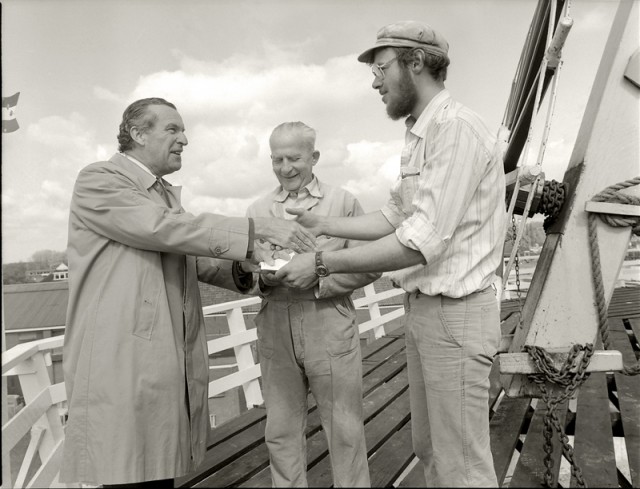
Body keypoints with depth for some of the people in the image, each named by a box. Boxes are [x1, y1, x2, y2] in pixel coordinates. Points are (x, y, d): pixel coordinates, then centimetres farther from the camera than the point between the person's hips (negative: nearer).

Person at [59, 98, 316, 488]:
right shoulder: (98, 180, -5)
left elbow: (192, 260, 18)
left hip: (174, 366, 7)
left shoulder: (168, 193, 20)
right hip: (123, 367, -7)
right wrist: (257, 229, -21)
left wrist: (242, 267, -2)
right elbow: (164, 229, -19)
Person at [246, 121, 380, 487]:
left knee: (345, 429, 8)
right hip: (276, 329, 3)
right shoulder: (258, 210, 11)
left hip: (330, 326, -2)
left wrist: (317, 279, -15)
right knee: (281, 431, 13)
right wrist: (263, 279, -10)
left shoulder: (343, 202, 3)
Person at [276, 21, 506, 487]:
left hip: (456, 312, -9)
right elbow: (393, 217, 16)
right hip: (422, 307, 9)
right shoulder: (420, 135, 13)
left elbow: (420, 242, -25)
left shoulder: (457, 128, -18)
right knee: (429, 448, 21)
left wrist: (322, 262, -21)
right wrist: (322, 223, 10)